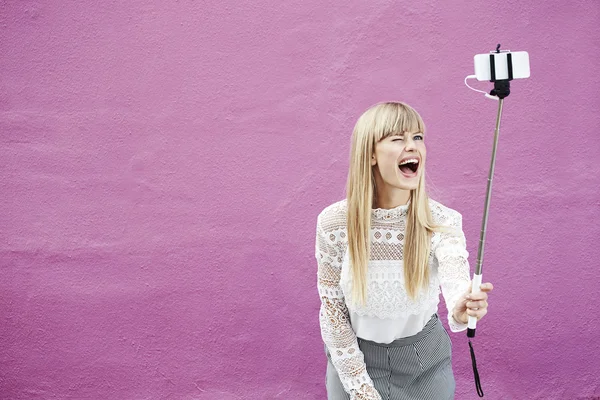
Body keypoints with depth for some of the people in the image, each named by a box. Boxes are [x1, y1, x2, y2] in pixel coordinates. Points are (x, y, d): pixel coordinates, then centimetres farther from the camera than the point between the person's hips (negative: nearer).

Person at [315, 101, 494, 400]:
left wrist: (460, 309, -59)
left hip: (425, 362, 1)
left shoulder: (442, 221, -17)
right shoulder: (333, 223, -17)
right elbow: (332, 311, -10)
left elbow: (455, 276, -37)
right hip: (355, 361, 0)